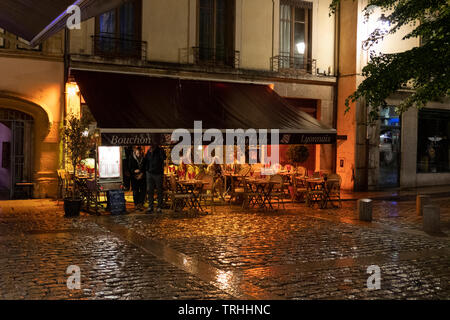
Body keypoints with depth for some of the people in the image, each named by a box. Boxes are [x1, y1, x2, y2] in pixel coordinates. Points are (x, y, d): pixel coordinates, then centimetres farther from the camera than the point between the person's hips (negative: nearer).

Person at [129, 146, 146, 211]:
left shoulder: (144, 158, -1)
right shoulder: (131, 159, -3)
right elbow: (129, 168, 0)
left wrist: (142, 173, -11)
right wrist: (134, 171, -18)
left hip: (142, 178, 1)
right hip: (134, 178, -1)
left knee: (143, 190, -3)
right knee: (135, 191, 3)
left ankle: (141, 204, 6)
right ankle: (136, 204, 12)